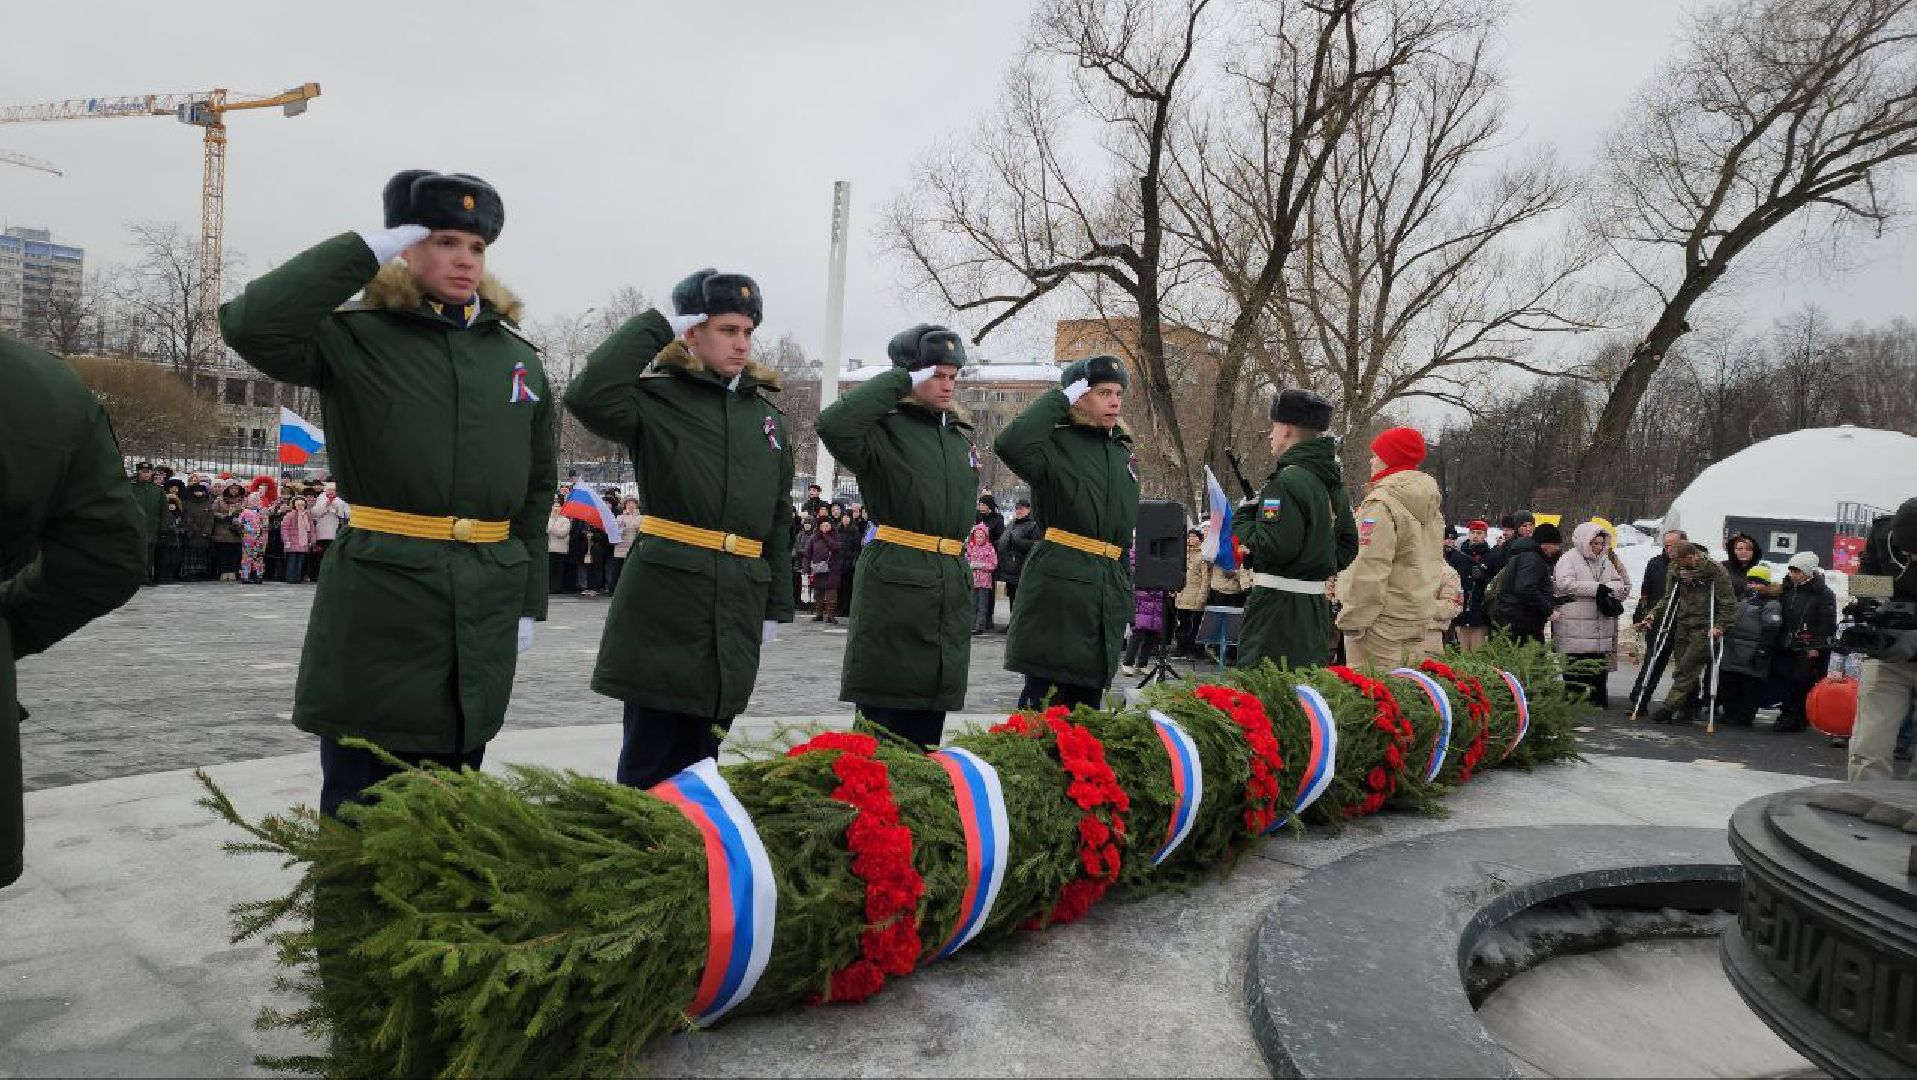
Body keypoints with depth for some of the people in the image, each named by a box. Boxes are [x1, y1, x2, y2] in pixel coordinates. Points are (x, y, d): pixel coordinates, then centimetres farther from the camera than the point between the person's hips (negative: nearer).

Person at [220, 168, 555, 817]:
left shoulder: (515, 355, 9)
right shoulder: (354, 338, -3)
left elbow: (536, 488, 13)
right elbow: (249, 325, -23)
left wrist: (529, 600, 10)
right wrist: (367, 250, -17)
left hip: (483, 616, 4)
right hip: (376, 607, -4)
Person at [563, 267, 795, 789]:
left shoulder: (766, 411, 13)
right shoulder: (658, 398, -2)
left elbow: (779, 516, 17)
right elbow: (588, 395, -24)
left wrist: (776, 605, 14)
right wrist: (656, 326, -14)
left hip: (738, 605, 5)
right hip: (664, 598, -5)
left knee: (698, 758, 13)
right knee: (648, 760, 1)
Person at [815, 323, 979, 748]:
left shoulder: (960, 437, 16)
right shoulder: (884, 430, -5)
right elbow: (832, 425, -28)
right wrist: (900, 381, -17)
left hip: (951, 595, 7)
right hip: (894, 587, -7)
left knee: (926, 730, 11)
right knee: (882, 720, -3)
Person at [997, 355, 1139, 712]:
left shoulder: (1123, 452, 17)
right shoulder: (1057, 443, -5)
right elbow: (1010, 444, -29)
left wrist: (1125, 594, 23)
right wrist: (1059, 399, -15)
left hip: (1107, 593, 7)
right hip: (1058, 586, -7)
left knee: (1087, 702, 11)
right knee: (1044, 701, -7)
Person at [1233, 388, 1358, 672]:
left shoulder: (1287, 480, -16)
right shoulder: (1336, 484, 14)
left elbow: (1275, 546, -23)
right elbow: (1349, 545, 18)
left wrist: (1242, 523, -7)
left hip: (1279, 605, -9)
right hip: (1318, 604, 9)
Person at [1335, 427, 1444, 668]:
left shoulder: (1381, 503, -15)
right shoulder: (1431, 506, 14)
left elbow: (1370, 570, -19)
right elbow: (1433, 563, 18)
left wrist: (1352, 621, -15)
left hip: (1382, 622, -9)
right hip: (1418, 620, 9)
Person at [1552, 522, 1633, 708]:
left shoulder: (1605, 561, 18)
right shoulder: (1569, 559, -4)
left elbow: (1621, 585, 14)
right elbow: (1565, 583, -18)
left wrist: (1608, 588, -10)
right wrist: (1597, 588, -18)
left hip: (1601, 626, 6)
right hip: (1574, 626, -6)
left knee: (1599, 665, 9)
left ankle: (1598, 699, 17)